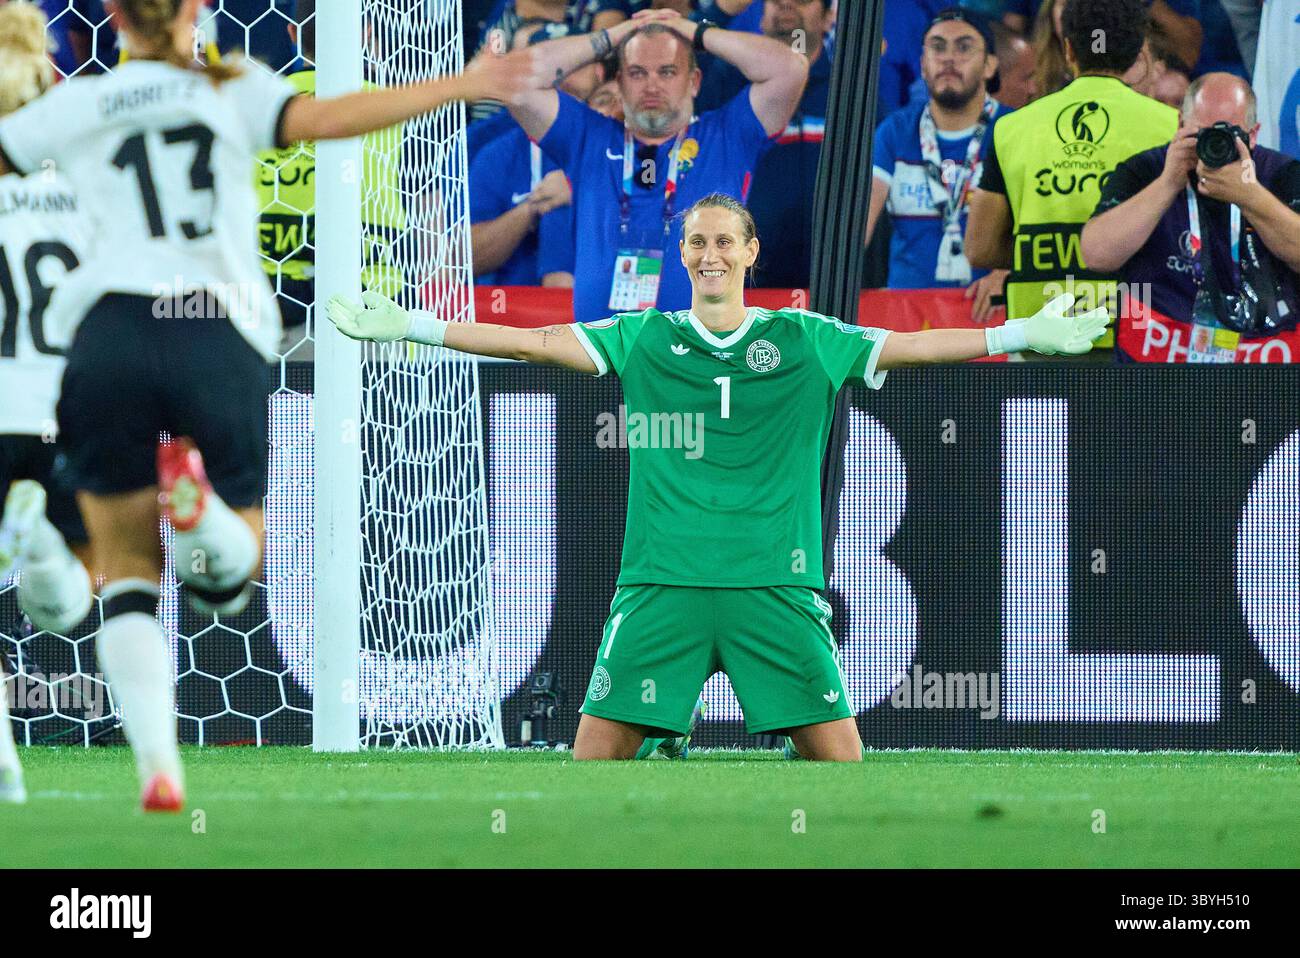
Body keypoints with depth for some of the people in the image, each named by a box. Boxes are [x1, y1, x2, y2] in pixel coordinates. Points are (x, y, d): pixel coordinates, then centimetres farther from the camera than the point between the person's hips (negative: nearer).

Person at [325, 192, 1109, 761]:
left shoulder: (806, 341, 8)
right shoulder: (642, 340, 10)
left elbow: (908, 347, 6)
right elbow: (534, 342, 9)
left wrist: (1021, 335, -2)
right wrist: (410, 327, 6)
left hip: (776, 585, 0)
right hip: (663, 583, 0)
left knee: (840, 756, -6)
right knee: (596, 752, -5)